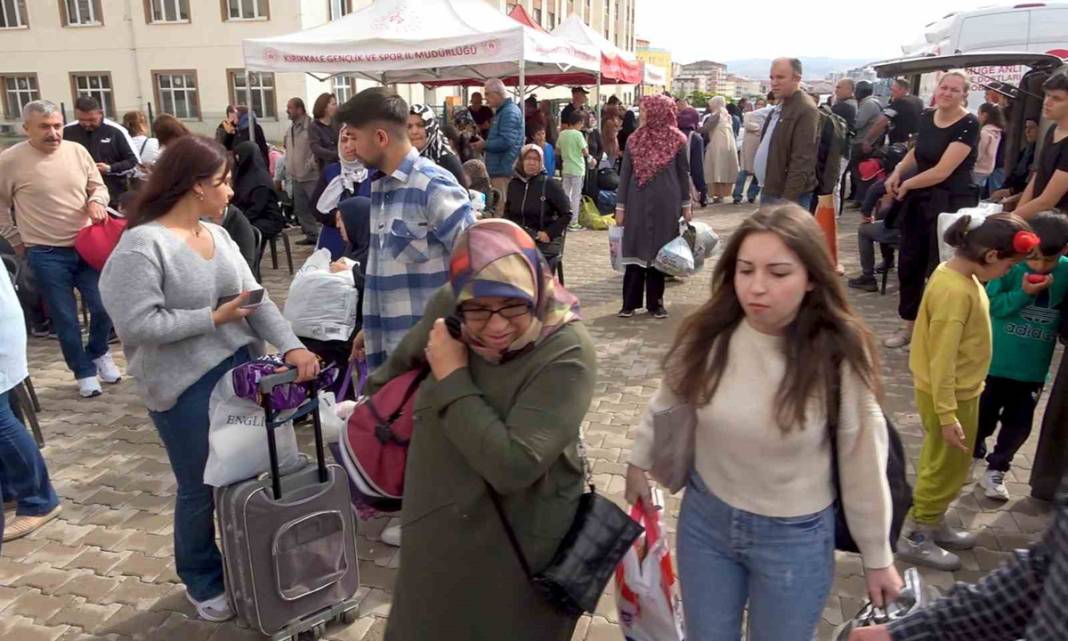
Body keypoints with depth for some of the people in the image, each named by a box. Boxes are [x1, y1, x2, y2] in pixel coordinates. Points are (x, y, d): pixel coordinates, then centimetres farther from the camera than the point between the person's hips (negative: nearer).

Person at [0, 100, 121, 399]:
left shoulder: (77, 150, 0)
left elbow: (98, 186, 11)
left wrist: (96, 201, -11)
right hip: (46, 254, -3)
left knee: (104, 307, 5)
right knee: (65, 318, 5)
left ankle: (98, 353, 33)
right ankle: (85, 371, 21)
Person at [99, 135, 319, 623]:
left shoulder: (218, 236, 5)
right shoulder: (142, 245, -16)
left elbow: (257, 299, 1)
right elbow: (138, 324, -23)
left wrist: (291, 346, -13)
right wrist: (213, 317, -17)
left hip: (238, 370, 6)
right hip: (185, 388, -6)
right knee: (200, 488, 10)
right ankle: (202, 581, 34)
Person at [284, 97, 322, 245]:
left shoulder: (310, 125, -13)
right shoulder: (290, 128, 15)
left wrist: (312, 164, -19)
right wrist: (289, 167, 18)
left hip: (311, 175, -9)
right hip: (296, 176, 9)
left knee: (316, 206, -6)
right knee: (301, 208, 12)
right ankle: (311, 235, 20)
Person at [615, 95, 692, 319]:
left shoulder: (678, 140, 0)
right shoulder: (635, 139, 5)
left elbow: (684, 173, 6)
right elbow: (625, 174, 6)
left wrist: (686, 205, 6)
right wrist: (620, 206, 3)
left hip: (665, 205, -1)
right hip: (638, 203, 1)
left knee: (659, 251, 5)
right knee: (635, 250, 2)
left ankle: (655, 302, 15)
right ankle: (630, 302, 8)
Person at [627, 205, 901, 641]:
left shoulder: (839, 355, -21)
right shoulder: (706, 335, -14)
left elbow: (863, 463, -11)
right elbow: (667, 403, 5)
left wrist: (877, 558, -2)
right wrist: (640, 462, 15)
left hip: (795, 537, -2)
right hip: (705, 518, 3)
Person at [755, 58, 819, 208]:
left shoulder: (805, 110, -16)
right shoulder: (779, 107, 15)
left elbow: (802, 161, -23)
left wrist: (789, 199, -26)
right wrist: (765, 187, 19)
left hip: (786, 195, -10)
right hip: (769, 191, 10)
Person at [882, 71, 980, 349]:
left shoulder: (968, 125, -16)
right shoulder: (927, 116, 4)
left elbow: (942, 171, -20)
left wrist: (906, 185, -7)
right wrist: (897, 171, 2)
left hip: (951, 203, -7)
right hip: (919, 199, 7)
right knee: (909, 262, 11)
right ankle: (909, 325, 25)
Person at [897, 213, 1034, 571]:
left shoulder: (959, 274, 2)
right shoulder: (955, 291, -28)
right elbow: (942, 359, -27)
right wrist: (947, 414, -24)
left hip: (960, 390, 9)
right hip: (950, 394, -9)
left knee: (944, 465, 22)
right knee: (947, 468, 5)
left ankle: (934, 525, 38)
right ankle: (915, 538, 19)